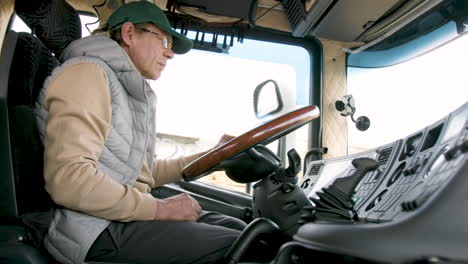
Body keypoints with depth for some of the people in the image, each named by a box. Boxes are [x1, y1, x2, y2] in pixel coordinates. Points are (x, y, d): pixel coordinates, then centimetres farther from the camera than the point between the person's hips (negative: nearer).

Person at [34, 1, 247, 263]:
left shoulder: (134, 95, 20)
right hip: (100, 230, -9)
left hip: (127, 213, 9)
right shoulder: (88, 73, -10)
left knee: (236, 227, 5)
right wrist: (159, 208, -18)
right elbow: (68, 179, -23)